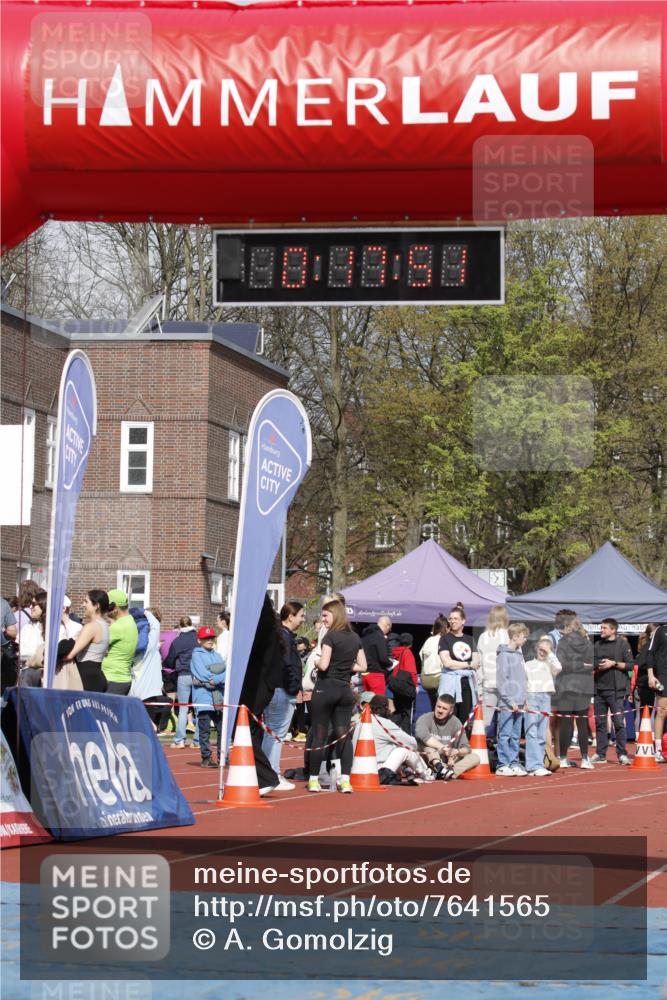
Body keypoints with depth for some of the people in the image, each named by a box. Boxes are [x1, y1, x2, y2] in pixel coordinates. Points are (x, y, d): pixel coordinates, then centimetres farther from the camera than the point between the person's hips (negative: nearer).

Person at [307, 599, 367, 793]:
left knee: (319, 736, 1)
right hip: (345, 690, 5)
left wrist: (316, 662, 3)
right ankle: (345, 780, -3)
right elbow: (362, 666, 12)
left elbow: (323, 665, -18)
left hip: (325, 688, -5)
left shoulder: (331, 636, -11)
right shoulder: (355, 638, 8)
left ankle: (314, 780, 4)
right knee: (343, 735, 5)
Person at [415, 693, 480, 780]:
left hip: (448, 762, 3)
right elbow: (421, 734, -31)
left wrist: (457, 752, -28)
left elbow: (466, 748, -4)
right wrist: (443, 748, -32)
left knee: (475, 758, -15)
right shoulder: (426, 718, -7)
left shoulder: (456, 723, 1)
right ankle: (439, 767, -45)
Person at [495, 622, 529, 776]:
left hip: (518, 703, 8)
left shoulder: (519, 654, 15)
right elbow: (501, 681, -14)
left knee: (516, 736, 11)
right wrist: (510, 700, -16)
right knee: (505, 735, -4)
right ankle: (502, 765, -1)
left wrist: (524, 699, 14)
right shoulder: (504, 655, -10)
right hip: (507, 704, -8)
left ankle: (514, 763, 15)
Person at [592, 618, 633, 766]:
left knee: (619, 722, -8)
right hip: (599, 688, 5)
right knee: (600, 723, 6)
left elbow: (630, 665, -3)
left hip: (616, 689, -5)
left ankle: (622, 754, -4)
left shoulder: (622, 644, 1)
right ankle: (600, 754, 11)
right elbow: (592, 664, 15)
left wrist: (614, 663, -12)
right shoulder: (597, 645, 15)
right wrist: (599, 666, -5)